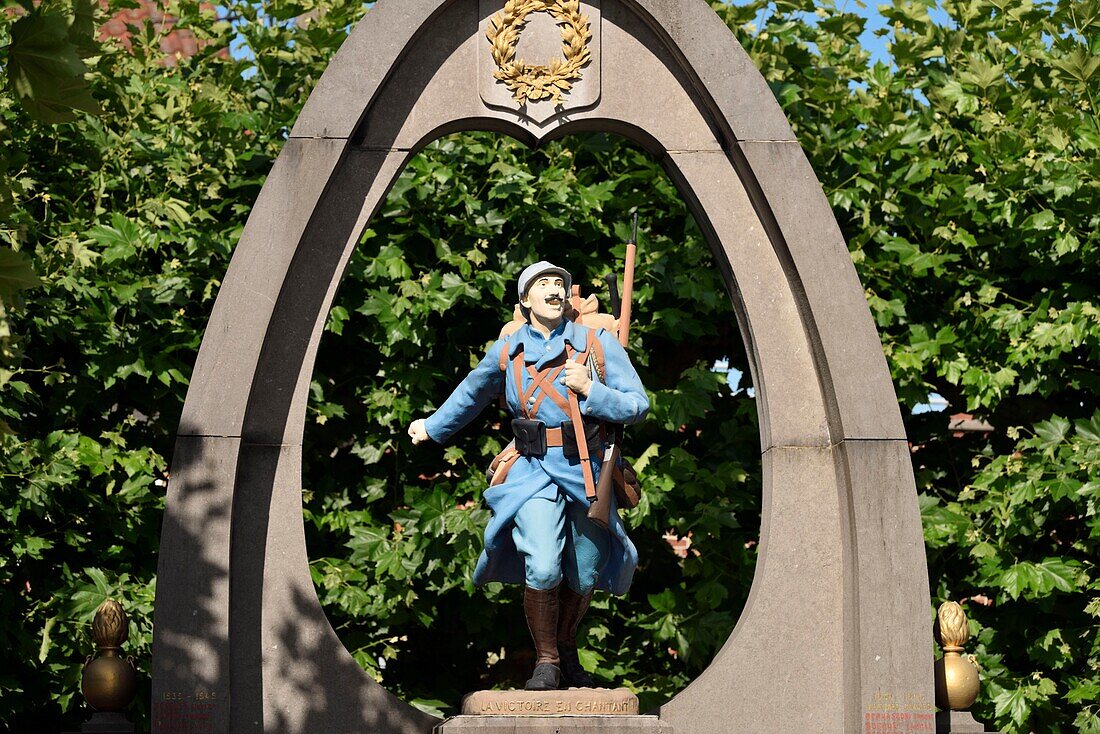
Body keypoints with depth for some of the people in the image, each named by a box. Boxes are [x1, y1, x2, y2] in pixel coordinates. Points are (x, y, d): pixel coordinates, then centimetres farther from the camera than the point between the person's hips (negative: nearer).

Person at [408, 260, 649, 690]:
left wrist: (591, 389, -15)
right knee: (541, 569, -19)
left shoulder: (597, 344, 1)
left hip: (588, 473, 1)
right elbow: (471, 395, 26)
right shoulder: (507, 352, 6)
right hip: (535, 472, -1)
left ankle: (567, 651, 36)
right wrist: (432, 426, 38)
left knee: (584, 576, 10)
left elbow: (638, 406, 0)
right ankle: (546, 661, -1)